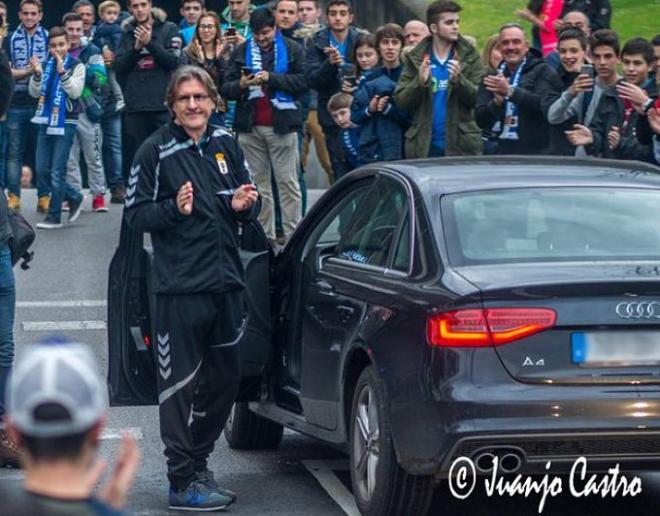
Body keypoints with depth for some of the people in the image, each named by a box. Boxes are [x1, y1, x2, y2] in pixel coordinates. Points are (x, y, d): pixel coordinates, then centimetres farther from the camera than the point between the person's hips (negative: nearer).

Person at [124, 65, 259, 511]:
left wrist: (245, 204, -3)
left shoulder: (226, 144, 9)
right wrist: (175, 209, -22)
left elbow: (251, 202, 19)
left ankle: (199, 461, 31)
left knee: (225, 378, 14)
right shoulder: (156, 151, -6)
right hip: (181, 285, -6)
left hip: (226, 281, 6)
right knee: (180, 382, -4)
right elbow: (135, 214, -6)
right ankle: (183, 482, 3)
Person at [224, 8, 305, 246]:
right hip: (250, 127, 3)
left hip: (281, 126, -3)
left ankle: (292, 234, -2)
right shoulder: (241, 52, 12)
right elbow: (227, 87, 7)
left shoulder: (292, 49, 5)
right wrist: (241, 85, -14)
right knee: (258, 183, 4)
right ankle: (265, 235, 7)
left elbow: (302, 81, -6)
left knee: (288, 183, -2)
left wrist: (271, 78, -14)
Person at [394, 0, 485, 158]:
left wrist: (458, 80, -20)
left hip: (461, 147, -1)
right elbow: (400, 100, 1)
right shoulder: (415, 59, 6)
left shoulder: (470, 57, 5)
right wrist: (420, 82, -17)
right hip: (423, 147, 1)